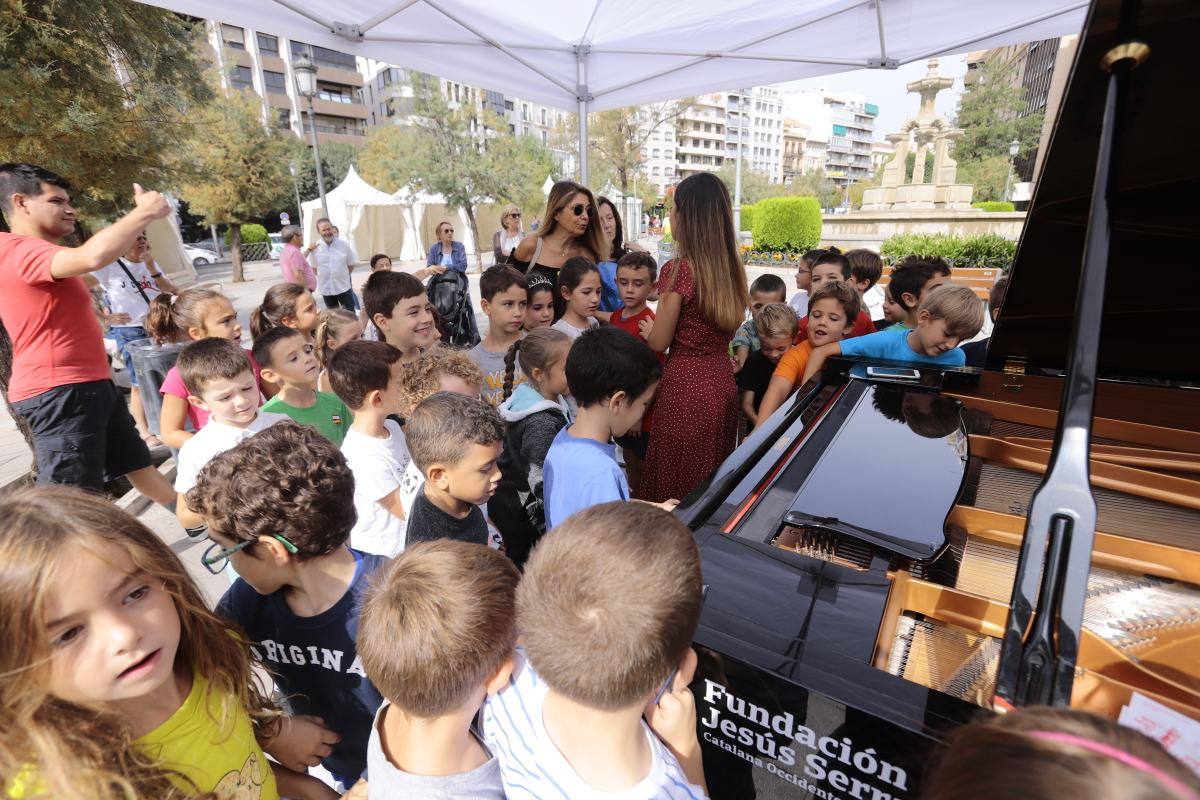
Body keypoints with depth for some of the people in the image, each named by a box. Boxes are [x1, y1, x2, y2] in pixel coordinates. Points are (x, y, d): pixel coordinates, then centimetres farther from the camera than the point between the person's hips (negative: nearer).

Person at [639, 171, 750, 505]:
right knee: (714, 479, 22)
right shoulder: (732, 266, 3)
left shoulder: (679, 269, -17)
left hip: (687, 384, -7)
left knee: (677, 491, 7)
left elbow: (659, 343, -11)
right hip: (724, 379, 8)